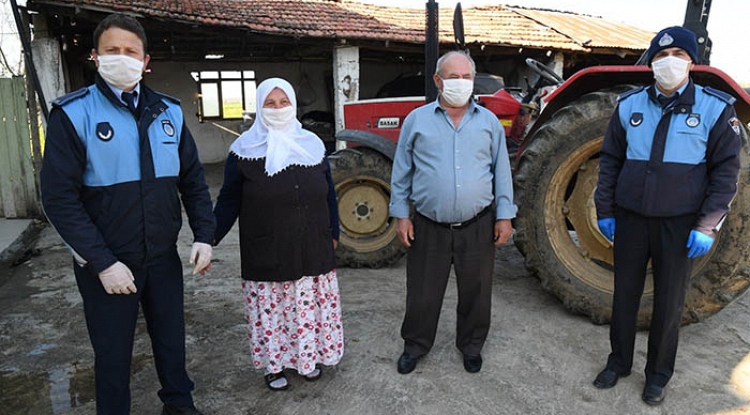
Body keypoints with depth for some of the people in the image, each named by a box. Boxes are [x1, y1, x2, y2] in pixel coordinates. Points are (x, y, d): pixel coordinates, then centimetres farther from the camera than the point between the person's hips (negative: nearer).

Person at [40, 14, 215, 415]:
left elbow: (193, 179, 6)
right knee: (113, 351, 13)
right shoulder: (73, 113, -10)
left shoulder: (169, 111, 2)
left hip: (163, 257, 4)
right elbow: (59, 198, -13)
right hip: (106, 265, -3)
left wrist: (203, 236, -4)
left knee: (171, 338, 19)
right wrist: (103, 262, -17)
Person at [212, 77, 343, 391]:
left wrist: (333, 233, 13)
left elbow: (328, 195, 12)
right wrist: (211, 236, -9)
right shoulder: (245, 149, -2)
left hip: (311, 252, 3)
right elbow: (229, 200, 0)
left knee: (309, 306, 11)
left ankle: (308, 357, 34)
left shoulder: (312, 145, 6)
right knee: (271, 310, 7)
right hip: (266, 256, -2)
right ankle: (273, 364, 29)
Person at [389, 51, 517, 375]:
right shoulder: (417, 120, 3)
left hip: (478, 227, 1)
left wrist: (504, 215, 4)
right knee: (423, 293, 10)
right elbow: (402, 172, 5)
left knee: (475, 293, 14)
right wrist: (401, 214, 0)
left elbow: (502, 171, 9)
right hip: (429, 226, -1)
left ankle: (471, 345, 36)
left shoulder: (488, 121, 8)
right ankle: (415, 344, 32)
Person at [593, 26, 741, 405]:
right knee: (624, 295, 12)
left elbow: (726, 172, -3)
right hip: (630, 218, 2)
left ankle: (658, 375, 28)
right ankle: (619, 361, 31)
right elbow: (610, 160, 7)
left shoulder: (715, 108, -4)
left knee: (669, 303, 9)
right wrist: (605, 211, 5)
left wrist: (707, 227, -9)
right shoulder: (629, 105, 2)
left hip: (680, 224, -2)